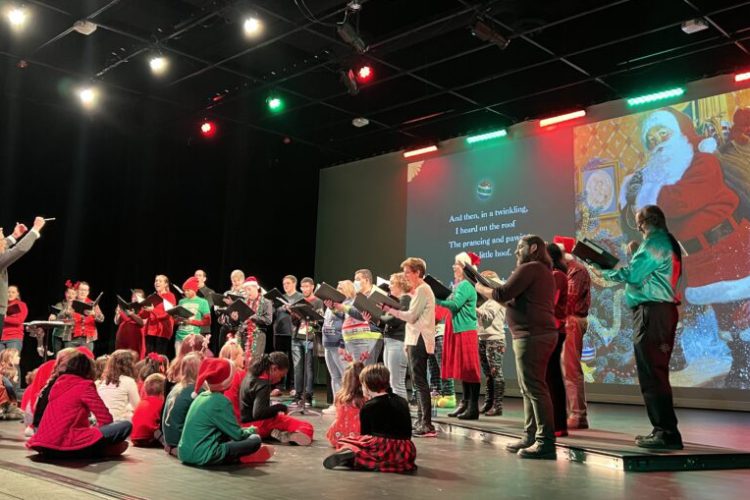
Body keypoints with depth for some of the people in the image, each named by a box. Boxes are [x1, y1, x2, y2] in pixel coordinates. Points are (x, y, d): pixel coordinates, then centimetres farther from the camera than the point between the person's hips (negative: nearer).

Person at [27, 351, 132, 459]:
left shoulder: (58, 383, 18)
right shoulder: (85, 385, -2)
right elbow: (106, 419, -3)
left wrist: (89, 427, 26)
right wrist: (95, 427, 16)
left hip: (45, 446, 8)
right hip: (65, 444, -8)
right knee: (125, 426, -10)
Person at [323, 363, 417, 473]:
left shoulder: (368, 407, 5)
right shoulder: (403, 402, 18)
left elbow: (365, 434, 11)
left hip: (384, 450, -4)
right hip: (408, 453, 4)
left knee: (344, 441, 13)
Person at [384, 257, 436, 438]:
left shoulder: (422, 290, -10)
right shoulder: (418, 290, 22)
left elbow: (411, 316, -15)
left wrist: (390, 309, -8)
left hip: (420, 340, -10)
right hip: (415, 340, 10)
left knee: (419, 380, -12)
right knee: (418, 381, 10)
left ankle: (427, 425, -13)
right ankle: (421, 421, 14)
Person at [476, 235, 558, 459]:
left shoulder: (529, 268, -9)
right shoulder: (543, 271, 23)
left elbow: (502, 295, -14)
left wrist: (480, 288, 3)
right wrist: (491, 290, 14)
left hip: (532, 335, -11)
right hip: (538, 333, 11)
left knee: (534, 388, -10)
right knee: (530, 388, 14)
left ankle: (546, 443, -10)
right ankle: (531, 437, 19)